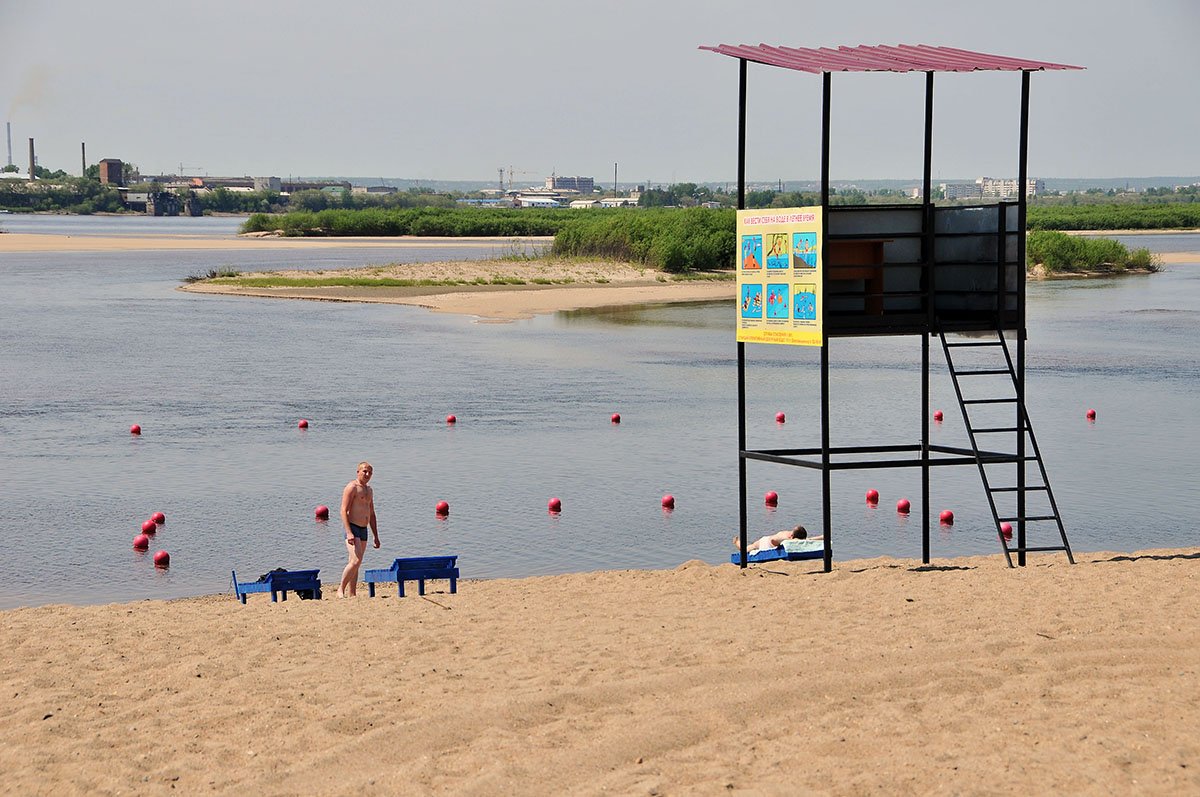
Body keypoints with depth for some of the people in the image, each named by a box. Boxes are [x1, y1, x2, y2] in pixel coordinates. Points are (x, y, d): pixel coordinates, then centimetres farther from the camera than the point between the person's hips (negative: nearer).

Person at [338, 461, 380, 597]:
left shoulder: (369, 490, 18)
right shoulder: (352, 488, -9)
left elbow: (372, 515, 24)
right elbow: (344, 511, -16)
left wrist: (376, 536, 20)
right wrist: (349, 533, -25)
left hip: (363, 530, 8)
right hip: (352, 528, -8)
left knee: (356, 564, 7)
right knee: (356, 561, -20)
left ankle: (352, 594, 8)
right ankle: (341, 590, -14)